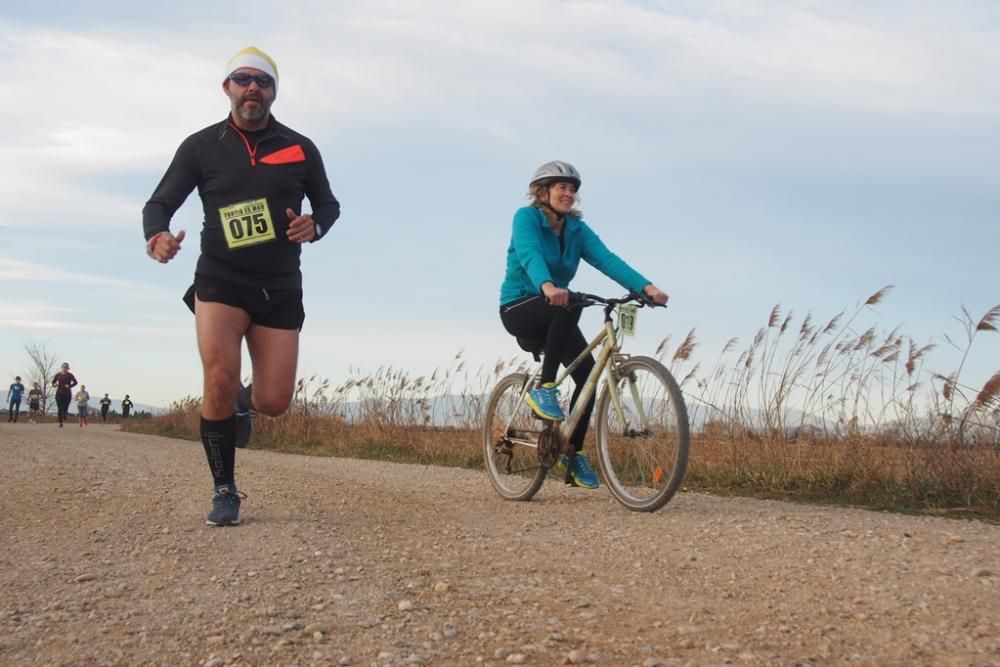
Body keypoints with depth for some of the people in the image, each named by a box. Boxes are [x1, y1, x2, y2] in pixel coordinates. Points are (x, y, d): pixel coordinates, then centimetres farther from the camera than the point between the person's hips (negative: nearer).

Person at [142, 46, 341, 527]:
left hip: (280, 289, 2)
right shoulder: (201, 146, 0)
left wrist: (315, 226, -10)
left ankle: (243, 403, 38)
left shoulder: (299, 149, 3)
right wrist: (157, 235, -24)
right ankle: (224, 491, -2)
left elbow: (328, 203, 14)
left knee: (274, 402, -1)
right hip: (221, 281, -2)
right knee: (220, 383, -20)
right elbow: (159, 203, 0)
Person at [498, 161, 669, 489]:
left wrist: (646, 286, -30)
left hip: (555, 315, 6)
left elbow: (607, 259, -13)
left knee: (588, 373, -13)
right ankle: (544, 387, -28)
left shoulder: (577, 229, 3)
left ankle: (573, 452, 2)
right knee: (570, 305, -36)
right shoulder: (526, 217, -12)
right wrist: (548, 287, -54)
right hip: (520, 308, -6)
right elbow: (530, 254, -32)